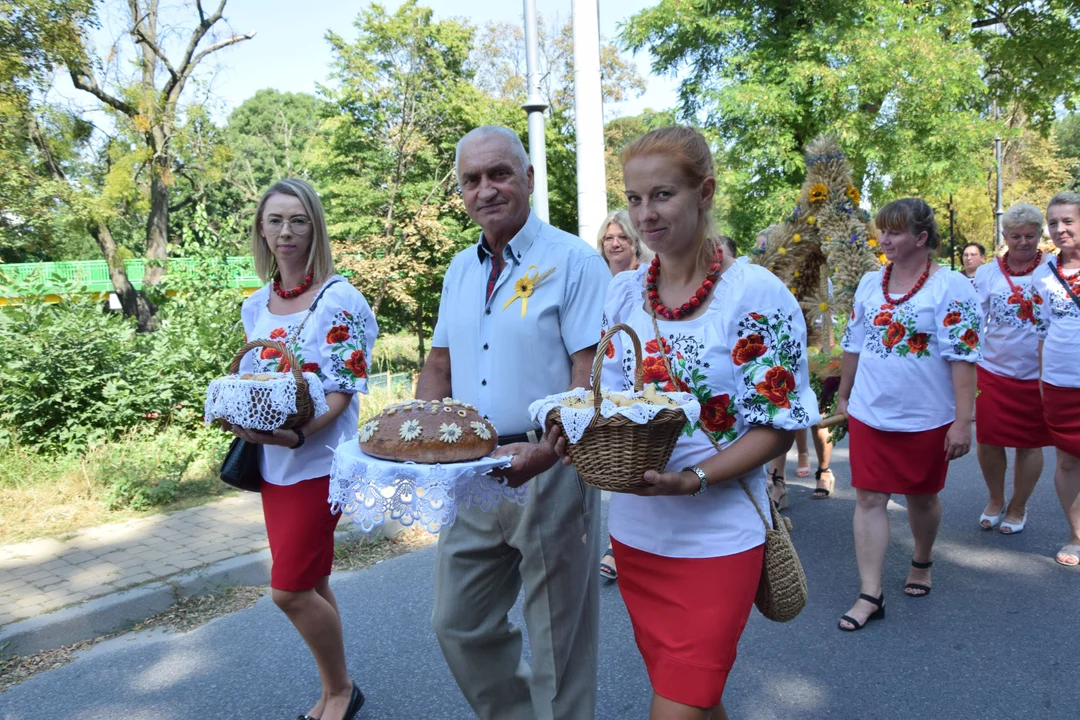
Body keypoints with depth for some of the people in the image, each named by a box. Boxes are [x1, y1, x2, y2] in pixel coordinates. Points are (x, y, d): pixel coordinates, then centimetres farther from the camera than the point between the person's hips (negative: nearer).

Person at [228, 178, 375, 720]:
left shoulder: (340, 299, -12)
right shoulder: (256, 306, 8)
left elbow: (344, 390, -17)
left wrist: (299, 433, -31)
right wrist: (239, 418, -2)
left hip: (319, 461, -6)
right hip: (272, 463, 7)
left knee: (289, 590, -4)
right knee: (310, 584, 16)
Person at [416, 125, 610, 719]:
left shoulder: (573, 261, -10)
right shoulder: (460, 270, 11)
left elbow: (592, 374, -15)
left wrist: (546, 450, -29)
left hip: (549, 475, -6)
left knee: (558, 639, 8)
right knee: (457, 625, 18)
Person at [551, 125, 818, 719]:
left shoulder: (757, 293, -13)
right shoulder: (623, 292, 2)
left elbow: (776, 426, -11)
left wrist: (692, 480, -25)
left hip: (716, 535, -5)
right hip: (635, 530, 5)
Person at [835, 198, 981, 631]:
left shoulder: (951, 288, -10)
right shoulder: (870, 283, 5)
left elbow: (963, 358, -14)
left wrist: (962, 422, -17)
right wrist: (843, 395, 16)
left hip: (925, 417, -3)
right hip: (869, 414, 4)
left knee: (921, 497, 15)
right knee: (869, 498, 0)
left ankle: (922, 563, 42)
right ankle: (870, 595, 6)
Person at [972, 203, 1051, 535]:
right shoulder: (988, 273, 2)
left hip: (1037, 375, -1)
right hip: (993, 371, 1)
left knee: (1030, 443, 10)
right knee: (988, 441, 5)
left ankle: (1017, 508, 30)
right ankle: (995, 500, 30)